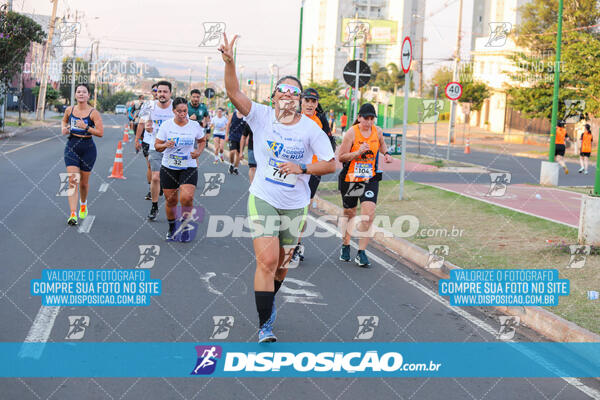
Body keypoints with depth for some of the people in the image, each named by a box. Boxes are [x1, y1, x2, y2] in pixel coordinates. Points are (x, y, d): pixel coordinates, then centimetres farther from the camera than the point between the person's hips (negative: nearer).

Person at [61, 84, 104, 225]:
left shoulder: (93, 113, -8)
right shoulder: (69, 110, 3)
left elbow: (101, 133, -11)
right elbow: (64, 120, 25)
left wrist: (86, 127, -22)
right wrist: (63, 129, 5)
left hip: (87, 148, -1)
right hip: (71, 147, 2)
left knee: (84, 182, 12)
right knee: (73, 181, -11)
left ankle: (83, 203, 43)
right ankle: (72, 214, -16)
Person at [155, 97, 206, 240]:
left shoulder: (195, 125, -1)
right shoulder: (166, 125, -4)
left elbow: (202, 141, 17)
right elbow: (157, 146, -2)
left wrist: (198, 152, -3)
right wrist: (165, 145, -24)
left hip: (189, 168, -1)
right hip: (168, 168, 1)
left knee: (187, 197, -20)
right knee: (171, 201, 6)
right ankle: (171, 227, 31)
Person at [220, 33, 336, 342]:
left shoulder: (310, 128, -5)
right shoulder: (262, 115, -5)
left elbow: (331, 164, -4)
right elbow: (234, 93, -19)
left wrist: (302, 168, -18)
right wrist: (229, 62, -34)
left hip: (295, 205, 2)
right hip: (263, 199, -2)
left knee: (281, 262, 15)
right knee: (267, 260, -13)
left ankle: (269, 300, 45)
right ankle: (265, 326, -6)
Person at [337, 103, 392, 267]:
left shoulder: (378, 131, 0)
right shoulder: (352, 132, -13)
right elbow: (341, 157, -12)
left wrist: (386, 153, 6)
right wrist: (359, 152, -24)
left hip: (370, 179, 2)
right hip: (350, 178, -2)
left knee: (368, 214, -14)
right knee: (349, 213, 13)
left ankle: (361, 253, -8)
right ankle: (345, 246, 36)